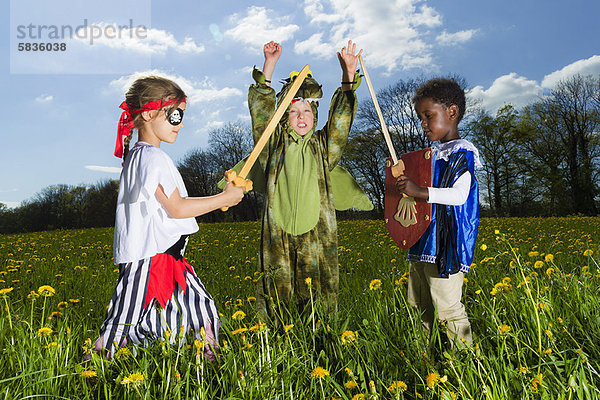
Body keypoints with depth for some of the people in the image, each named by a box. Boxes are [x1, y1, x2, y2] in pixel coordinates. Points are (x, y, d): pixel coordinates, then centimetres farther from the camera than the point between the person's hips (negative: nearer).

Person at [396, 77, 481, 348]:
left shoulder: (461, 152, -9)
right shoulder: (433, 154, 18)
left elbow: (459, 195, -23)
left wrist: (419, 191, -32)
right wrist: (401, 178, 15)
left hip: (446, 245, -9)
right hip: (423, 242, 9)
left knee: (448, 309, -5)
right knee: (418, 308, 15)